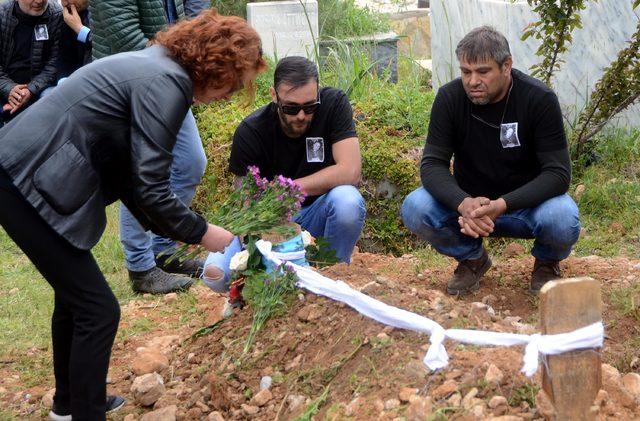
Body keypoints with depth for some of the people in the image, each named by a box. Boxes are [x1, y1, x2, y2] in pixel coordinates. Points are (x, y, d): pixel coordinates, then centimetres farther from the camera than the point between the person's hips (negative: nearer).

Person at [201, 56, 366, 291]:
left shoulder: (334, 104, -15)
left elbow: (350, 171, -25)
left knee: (347, 200, -35)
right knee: (216, 273, -24)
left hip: (318, 214, 0)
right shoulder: (250, 132, -15)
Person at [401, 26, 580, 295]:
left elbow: (558, 172, -22)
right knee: (415, 209, -26)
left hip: (527, 202, -2)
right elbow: (432, 164, -16)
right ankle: (472, 258, 5)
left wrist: (502, 205, -38)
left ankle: (547, 262, 4)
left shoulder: (540, 99, -19)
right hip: (469, 201, 2)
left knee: (562, 219, -35)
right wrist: (463, 203, -38)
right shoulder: (449, 98, -13)